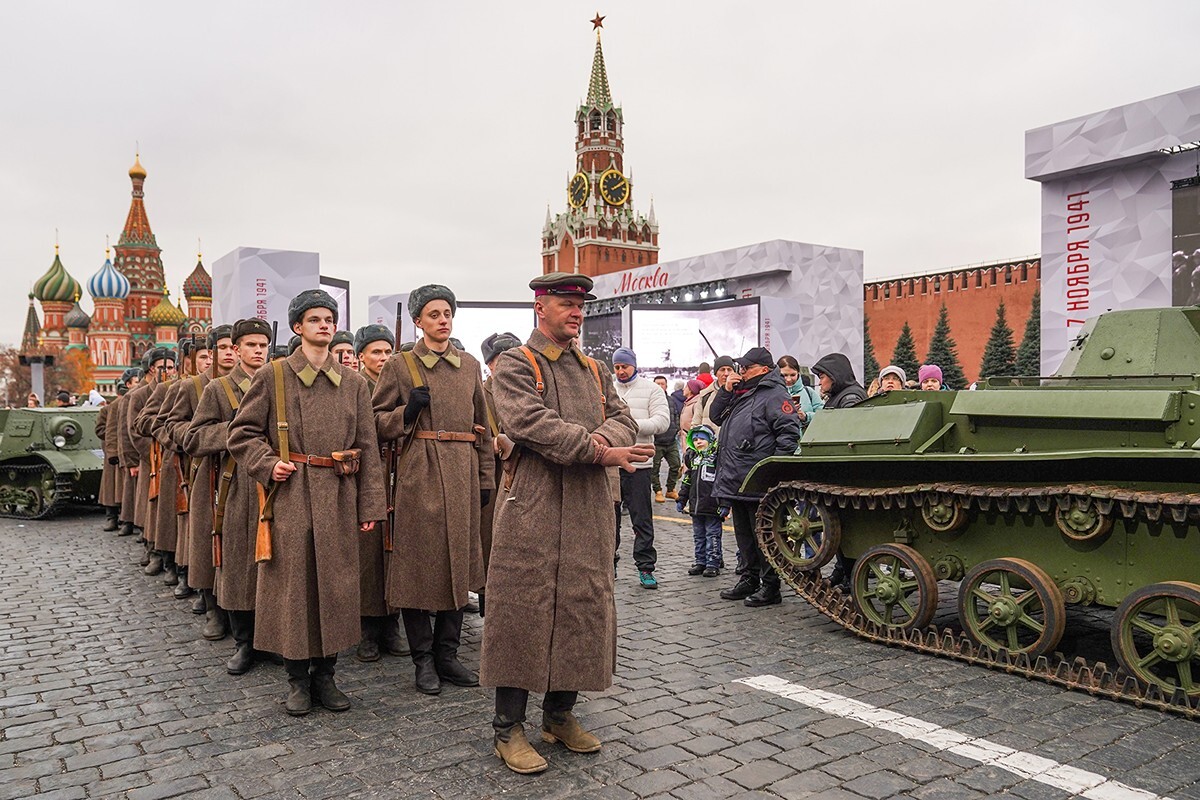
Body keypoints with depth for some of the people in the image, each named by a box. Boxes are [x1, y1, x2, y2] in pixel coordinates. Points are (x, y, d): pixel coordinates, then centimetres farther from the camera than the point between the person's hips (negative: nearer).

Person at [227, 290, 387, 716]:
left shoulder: (354, 382, 8)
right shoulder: (272, 376, 2)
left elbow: (368, 448, 8)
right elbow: (242, 433, 6)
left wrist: (370, 506, 4)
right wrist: (268, 464, -12)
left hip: (338, 499, 2)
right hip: (289, 497, -2)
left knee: (334, 585, 7)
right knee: (292, 585, 3)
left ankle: (325, 675, 21)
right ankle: (297, 679, 18)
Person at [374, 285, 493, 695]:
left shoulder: (470, 365, 13)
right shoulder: (399, 365, 2)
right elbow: (378, 423, 4)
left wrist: (485, 479, 11)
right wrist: (409, 411, -15)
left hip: (462, 474, 4)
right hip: (418, 473, -4)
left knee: (459, 563, 8)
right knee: (418, 564, 0)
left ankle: (447, 654, 20)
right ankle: (424, 658, 13)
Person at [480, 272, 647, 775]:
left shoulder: (595, 370, 18)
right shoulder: (514, 365, -2)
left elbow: (623, 419, 12)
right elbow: (532, 423, -16)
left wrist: (606, 435, -13)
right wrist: (598, 450, -20)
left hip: (589, 508, 6)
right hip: (533, 506, -6)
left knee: (582, 608, 11)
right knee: (523, 609, -2)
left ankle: (560, 714, 27)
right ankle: (508, 728, 11)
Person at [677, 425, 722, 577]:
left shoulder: (717, 456, -8)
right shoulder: (691, 457, 11)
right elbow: (686, 481, 19)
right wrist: (681, 500, 17)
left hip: (712, 507, -6)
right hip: (695, 506, 6)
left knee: (712, 535, 1)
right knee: (698, 536, 14)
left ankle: (713, 564, 8)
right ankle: (699, 562, 23)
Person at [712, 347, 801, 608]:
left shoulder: (775, 395, -10)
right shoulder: (740, 394, 19)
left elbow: (789, 433, -17)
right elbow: (716, 416, 22)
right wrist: (725, 391, 7)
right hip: (735, 480, 9)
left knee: (763, 535, -1)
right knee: (744, 534, 17)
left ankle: (770, 586, 7)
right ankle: (750, 579, 29)